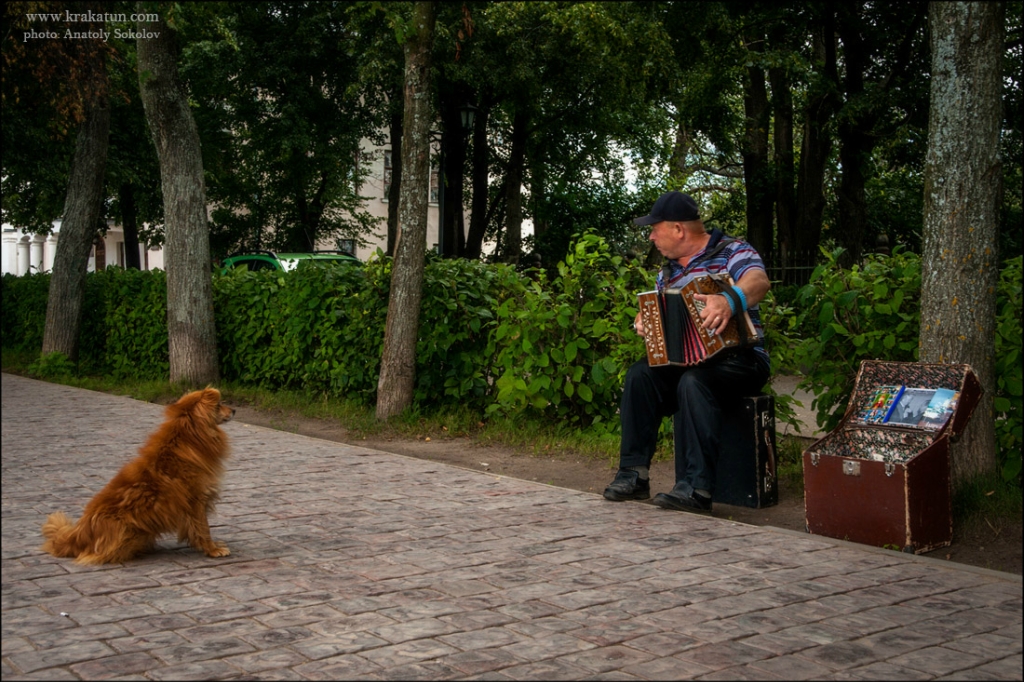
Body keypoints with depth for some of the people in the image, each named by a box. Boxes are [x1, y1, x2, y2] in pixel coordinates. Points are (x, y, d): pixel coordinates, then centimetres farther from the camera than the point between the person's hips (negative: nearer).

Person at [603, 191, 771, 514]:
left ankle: (696, 487, -36)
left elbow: (759, 281, -26)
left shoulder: (731, 251, -5)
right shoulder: (668, 272, 17)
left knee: (694, 381, -35)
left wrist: (730, 299, -48)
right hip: (688, 359, 6)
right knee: (640, 375, -19)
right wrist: (644, 323, -3)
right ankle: (634, 472, -18)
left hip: (741, 358, -6)